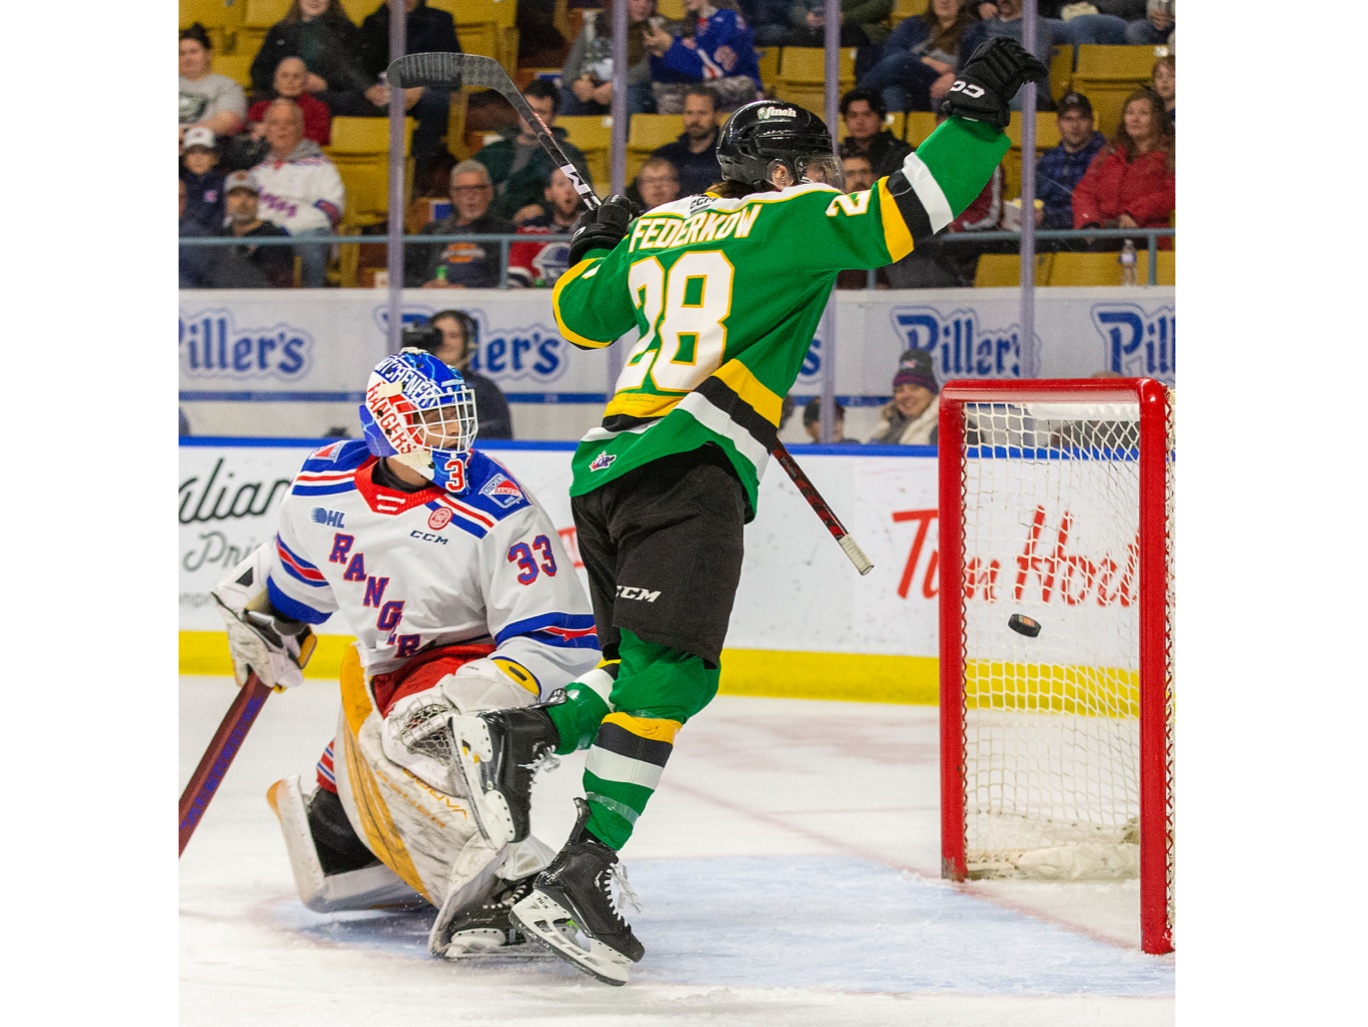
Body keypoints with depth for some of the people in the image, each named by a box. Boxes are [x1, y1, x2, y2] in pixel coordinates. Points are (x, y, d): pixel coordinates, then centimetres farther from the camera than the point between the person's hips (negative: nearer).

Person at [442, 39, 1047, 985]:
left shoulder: (660, 229, 22)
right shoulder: (792, 220, 3)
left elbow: (579, 311, 35)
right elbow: (903, 213, -8)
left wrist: (595, 245, 55)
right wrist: (980, 109, -3)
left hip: (609, 471, 8)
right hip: (688, 472, -8)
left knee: (663, 674, 17)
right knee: (665, 674, -15)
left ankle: (513, 736, 2)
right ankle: (581, 873, -25)